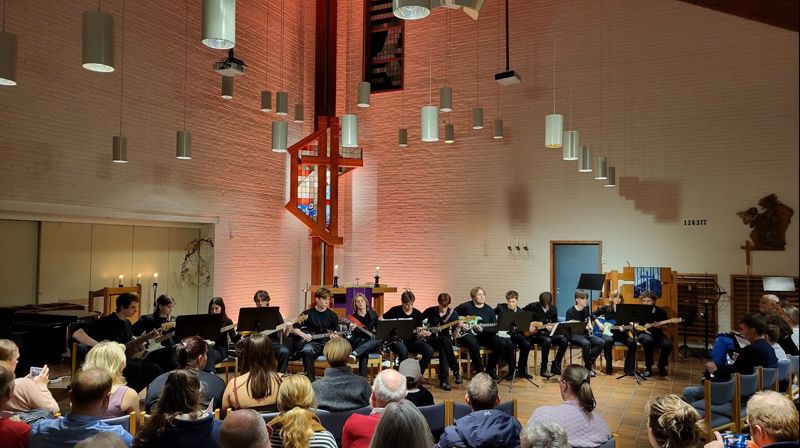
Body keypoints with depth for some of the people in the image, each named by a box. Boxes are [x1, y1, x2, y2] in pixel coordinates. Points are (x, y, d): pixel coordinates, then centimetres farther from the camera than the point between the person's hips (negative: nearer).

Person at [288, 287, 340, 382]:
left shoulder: (333, 315, 8)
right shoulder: (307, 314, 4)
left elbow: (336, 333, 8)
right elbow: (294, 329, 9)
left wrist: (334, 336, -15)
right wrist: (303, 335, -8)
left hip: (327, 342, 1)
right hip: (312, 343, -1)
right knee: (306, 350, -37)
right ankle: (311, 379, -24)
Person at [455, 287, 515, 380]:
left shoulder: (489, 310, 7)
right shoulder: (466, 306, -1)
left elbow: (495, 329, 1)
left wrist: (483, 329, -16)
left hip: (485, 336, 4)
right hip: (468, 335, -4)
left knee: (502, 343, -19)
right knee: (473, 343, -39)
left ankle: (490, 369, 0)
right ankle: (479, 370, -20)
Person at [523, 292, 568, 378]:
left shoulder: (553, 308, 2)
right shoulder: (533, 307, -12)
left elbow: (555, 323, 11)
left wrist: (551, 327, -12)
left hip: (548, 333, 5)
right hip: (535, 334, -5)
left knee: (563, 340, -20)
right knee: (547, 341, -36)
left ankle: (556, 366, -5)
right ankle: (543, 369, -23)